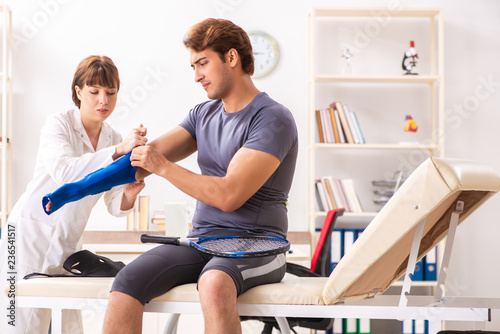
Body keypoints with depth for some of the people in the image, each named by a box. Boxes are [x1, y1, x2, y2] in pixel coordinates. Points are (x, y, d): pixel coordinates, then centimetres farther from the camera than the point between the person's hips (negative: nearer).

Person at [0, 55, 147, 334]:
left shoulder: (113, 139, 5)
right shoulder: (58, 124, -11)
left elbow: (115, 206, 3)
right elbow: (64, 172, -32)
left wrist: (129, 195, -20)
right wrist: (118, 150, -40)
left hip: (68, 243, 6)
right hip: (31, 235, -5)